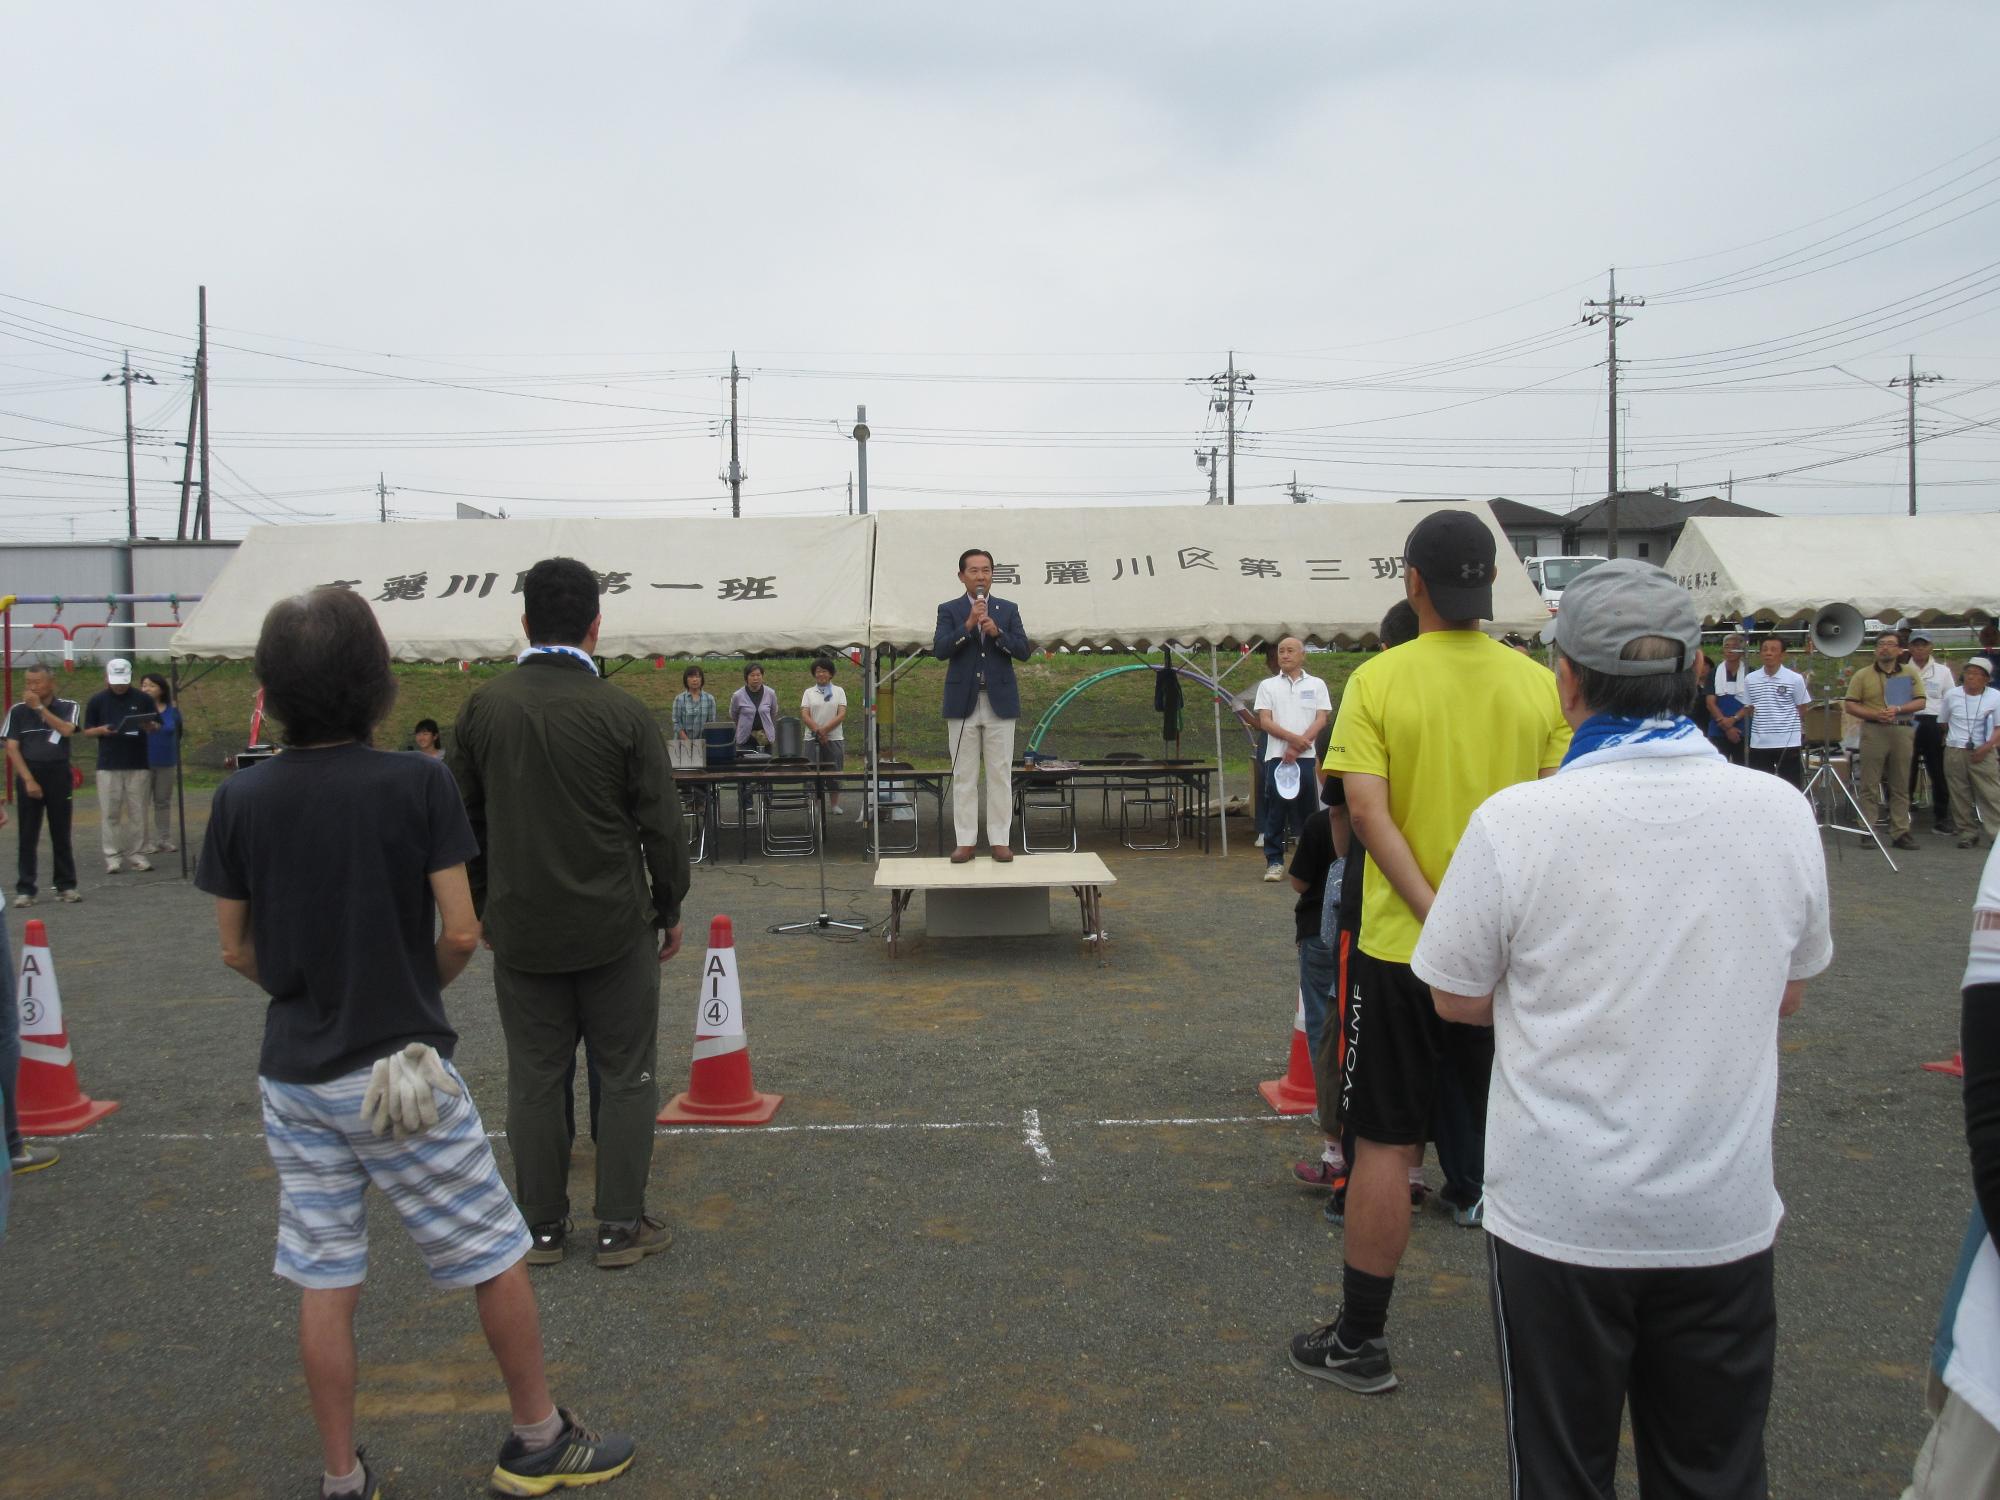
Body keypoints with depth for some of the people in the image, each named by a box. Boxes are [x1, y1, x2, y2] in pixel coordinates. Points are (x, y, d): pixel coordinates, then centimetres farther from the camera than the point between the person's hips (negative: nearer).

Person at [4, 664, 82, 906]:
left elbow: (67, 730, -17)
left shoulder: (68, 707, 3)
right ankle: (25, 890, 5)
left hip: (59, 775, 0)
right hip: (28, 775, 0)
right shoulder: (17, 711, 4)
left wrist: (39, 707, -17)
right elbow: (12, 748, 0)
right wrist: (28, 779, -9)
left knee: (61, 834, 5)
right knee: (28, 836, 1)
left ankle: (66, 886, 12)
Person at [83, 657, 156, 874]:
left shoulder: (143, 699, 4)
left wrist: (147, 726, -12)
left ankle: (135, 854, 10)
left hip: (138, 765, 1)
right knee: (109, 813, -1)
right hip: (108, 766, 0)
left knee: (137, 813, 2)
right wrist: (102, 730, -13)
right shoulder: (97, 701, 4)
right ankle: (112, 856, 3)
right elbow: (87, 732, 8)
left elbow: (153, 726, 11)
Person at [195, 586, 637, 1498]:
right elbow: (461, 932, -12)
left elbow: (237, 951, 3)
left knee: (324, 1285, 15)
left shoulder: (240, 799, -3)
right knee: (497, 1258, 12)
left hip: (294, 1073, 4)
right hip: (403, 1069, -4)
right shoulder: (416, 784, -14)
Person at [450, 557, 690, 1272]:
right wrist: (669, 908, 7)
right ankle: (620, 1226, 14)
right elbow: (661, 824, -7)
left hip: (520, 928, 3)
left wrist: (480, 904, 18)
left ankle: (542, 1227, 22)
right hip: (614, 927, -3)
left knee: (534, 1078, 12)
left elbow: (463, 818, 6)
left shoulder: (482, 707, -2)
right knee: (626, 1075, 9)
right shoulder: (622, 713, -12)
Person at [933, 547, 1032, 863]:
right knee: (964, 776, 2)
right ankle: (966, 841, 7)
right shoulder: (949, 610, 5)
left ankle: (999, 840, 6)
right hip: (963, 703, -1)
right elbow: (939, 650, -9)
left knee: (1000, 774, 1)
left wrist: (996, 632, -15)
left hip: (999, 703, 1)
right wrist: (968, 624, -18)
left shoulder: (1008, 610, 8)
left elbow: (1023, 651, 0)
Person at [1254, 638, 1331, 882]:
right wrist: (1293, 738, -14)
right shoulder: (1268, 686, 9)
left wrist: (1296, 748, -10)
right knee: (1275, 812, 0)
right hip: (1276, 757, 0)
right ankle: (1274, 862, 5)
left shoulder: (1316, 685, 9)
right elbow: (1265, 721, 1)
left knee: (1309, 811, 2)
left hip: (1307, 756, 0)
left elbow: (1321, 720, 1)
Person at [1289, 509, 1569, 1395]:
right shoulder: (1539, 683, -1)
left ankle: (1359, 1342, 18)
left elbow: (1367, 808, -17)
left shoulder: (1379, 680, -9)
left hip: (1402, 949, -3)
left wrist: (1433, 913, -18)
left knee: (1386, 1144, 6)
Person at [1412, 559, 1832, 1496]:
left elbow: (1457, 998, -5)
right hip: (1725, 1217, 3)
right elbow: (1788, 993, 8)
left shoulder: (1516, 821, -18)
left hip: (1562, 1217, -3)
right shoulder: (1782, 813, -6)